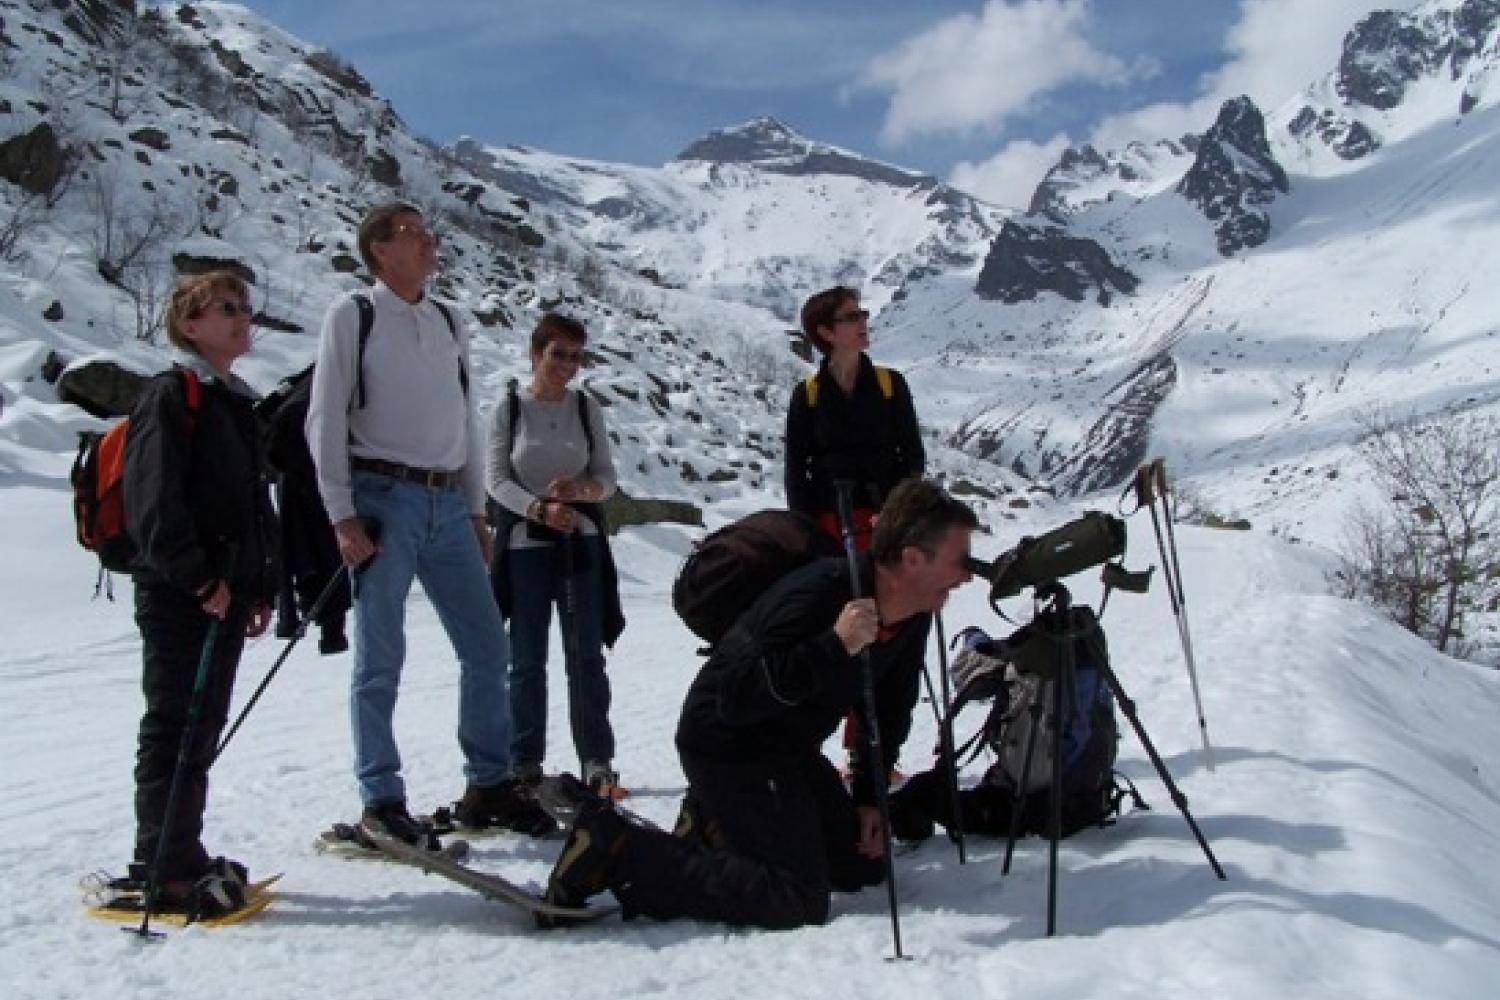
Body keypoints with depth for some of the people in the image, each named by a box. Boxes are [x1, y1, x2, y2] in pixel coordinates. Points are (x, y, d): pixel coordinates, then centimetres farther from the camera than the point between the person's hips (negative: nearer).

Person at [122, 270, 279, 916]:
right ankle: (167, 872, 3)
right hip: (178, 594, -9)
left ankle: (176, 857, 25)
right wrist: (197, 575, -20)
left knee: (203, 729, 14)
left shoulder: (238, 404, 20)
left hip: (226, 594, 9)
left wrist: (261, 588, 17)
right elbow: (153, 499, -18)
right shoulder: (170, 396, -7)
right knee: (174, 729, -4)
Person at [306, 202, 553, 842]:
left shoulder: (449, 323, 16)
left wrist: (476, 510, 14)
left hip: (447, 503, 5)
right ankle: (380, 799, 11)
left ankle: (489, 784, 17)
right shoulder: (352, 316, 1)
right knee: (381, 659, -1)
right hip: (383, 499, -5)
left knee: (486, 647, 5)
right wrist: (343, 516, -10)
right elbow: (325, 421, -3)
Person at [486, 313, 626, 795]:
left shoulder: (587, 408, 5)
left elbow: (607, 477, 4)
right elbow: (497, 479, -5)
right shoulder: (509, 407, -1)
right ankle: (526, 760, 14)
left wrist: (581, 489, -18)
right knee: (527, 659, 3)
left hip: (581, 542, 2)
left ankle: (596, 759, 6)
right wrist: (540, 509, -21)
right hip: (524, 543, -1)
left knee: (587, 655, 0)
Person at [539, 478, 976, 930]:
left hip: (790, 747, 9)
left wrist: (869, 797, 7)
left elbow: (889, 714, 12)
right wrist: (833, 647, -43)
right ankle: (614, 847, -12)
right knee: (797, 899, -17)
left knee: (863, 866, 13)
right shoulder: (817, 596, -31)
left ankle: (714, 824, 21)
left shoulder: (913, 618, -3)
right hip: (728, 744, -9)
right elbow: (736, 700, -34)